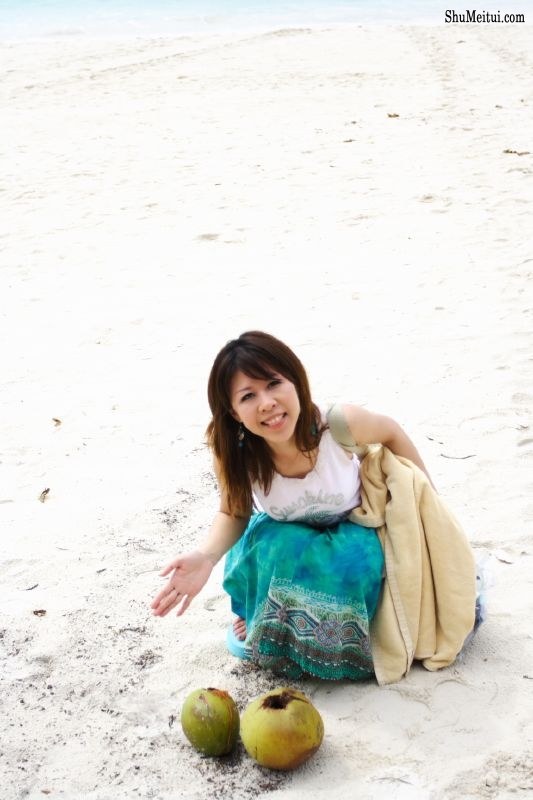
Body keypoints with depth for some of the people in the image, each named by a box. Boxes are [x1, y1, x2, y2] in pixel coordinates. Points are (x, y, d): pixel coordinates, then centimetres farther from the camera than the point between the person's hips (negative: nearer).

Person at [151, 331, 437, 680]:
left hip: (353, 531, 0)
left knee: (356, 561, -33)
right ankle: (272, 630, -3)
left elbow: (391, 432, -10)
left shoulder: (340, 424, -33)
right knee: (275, 552, -33)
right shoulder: (233, 453, -28)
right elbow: (234, 513, -10)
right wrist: (205, 557, -31)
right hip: (283, 537, 1)